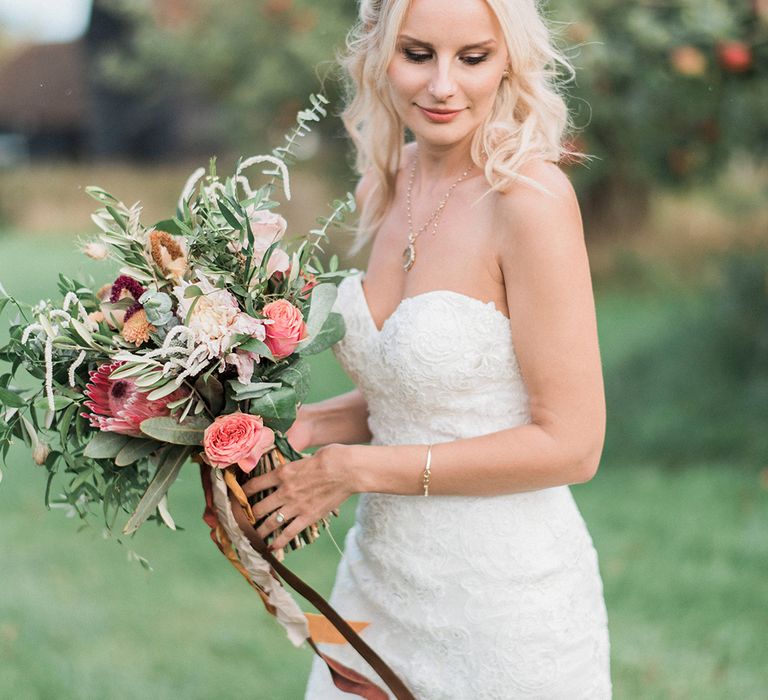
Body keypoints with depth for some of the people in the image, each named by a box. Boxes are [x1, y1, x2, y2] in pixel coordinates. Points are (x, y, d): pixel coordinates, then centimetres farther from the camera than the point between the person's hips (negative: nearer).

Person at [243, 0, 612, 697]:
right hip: (382, 582, 6)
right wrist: (301, 426, -4)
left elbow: (569, 445, -19)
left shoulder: (531, 195, -19)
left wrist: (358, 469, -15)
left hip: (504, 600, -6)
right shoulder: (388, 181, 2)